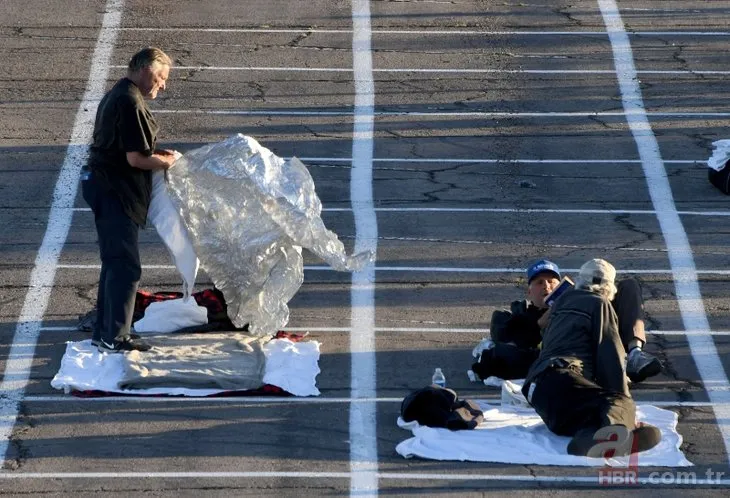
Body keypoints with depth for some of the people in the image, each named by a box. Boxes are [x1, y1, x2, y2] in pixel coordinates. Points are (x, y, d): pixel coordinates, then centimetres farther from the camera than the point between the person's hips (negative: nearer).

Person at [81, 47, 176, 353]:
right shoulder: (131, 103, -19)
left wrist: (156, 154, 12)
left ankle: (105, 331, 24)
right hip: (115, 193, -11)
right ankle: (114, 338, -3)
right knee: (125, 266, -6)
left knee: (114, 262, 17)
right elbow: (136, 158, -23)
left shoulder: (116, 96, 15)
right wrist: (165, 162, -6)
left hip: (104, 187, 11)